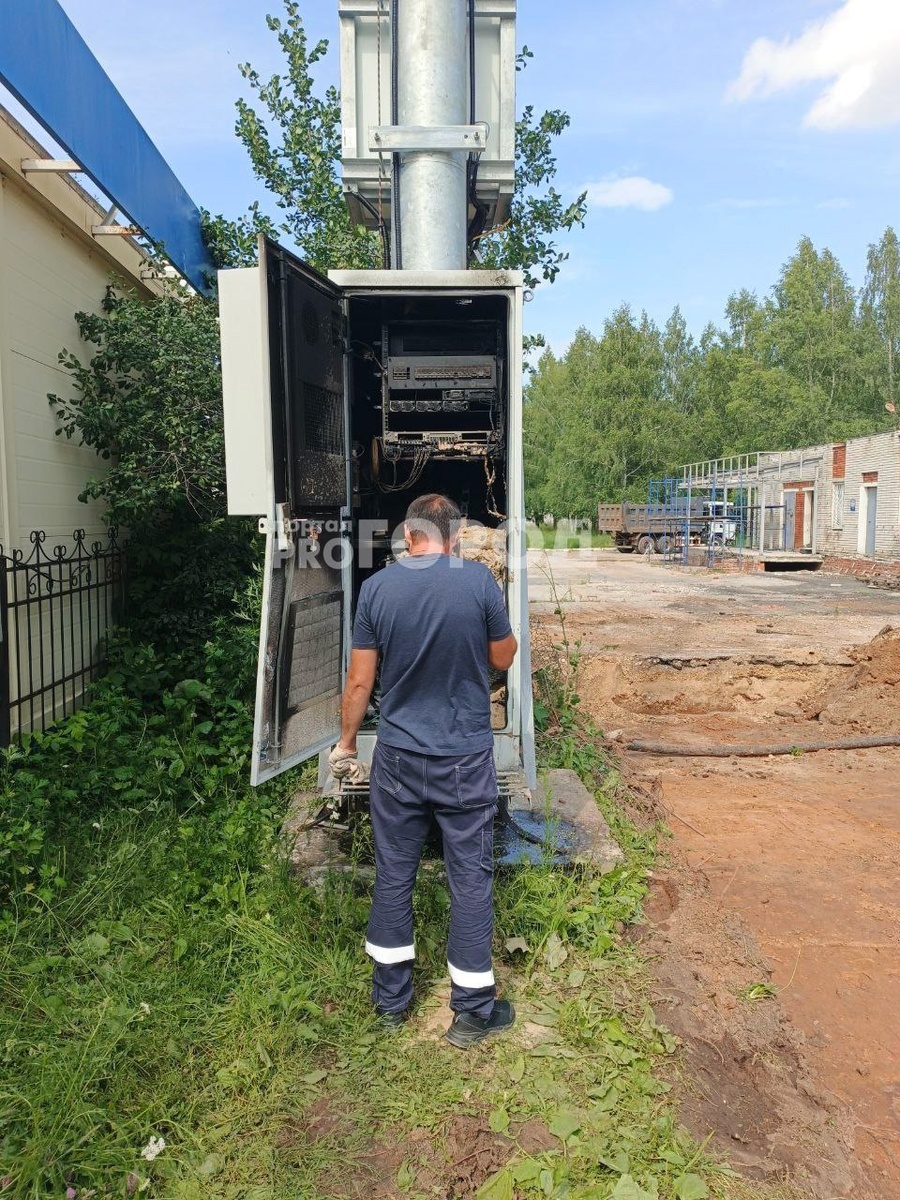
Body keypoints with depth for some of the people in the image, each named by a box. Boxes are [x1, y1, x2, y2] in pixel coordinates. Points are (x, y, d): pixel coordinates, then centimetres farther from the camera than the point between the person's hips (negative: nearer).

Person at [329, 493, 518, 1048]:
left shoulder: (376, 588, -5)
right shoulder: (479, 580, -11)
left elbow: (359, 681, -1)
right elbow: (503, 658, 1)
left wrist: (347, 741, 14)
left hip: (399, 757, 2)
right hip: (465, 759, -2)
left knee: (394, 875, 15)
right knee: (471, 878, 10)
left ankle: (391, 1000, 31)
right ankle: (473, 1010, 22)